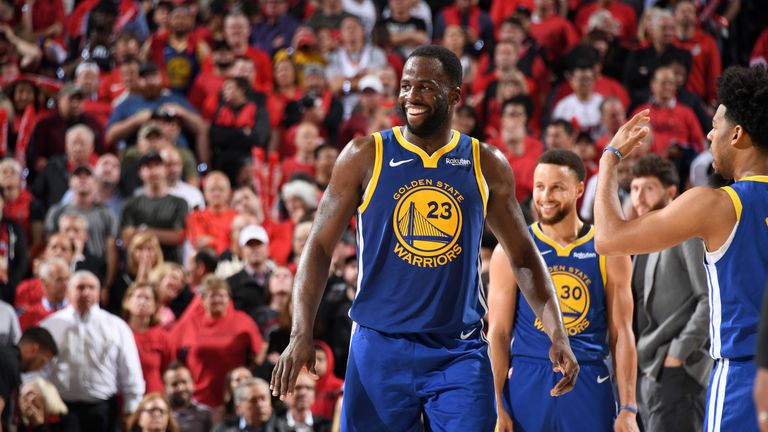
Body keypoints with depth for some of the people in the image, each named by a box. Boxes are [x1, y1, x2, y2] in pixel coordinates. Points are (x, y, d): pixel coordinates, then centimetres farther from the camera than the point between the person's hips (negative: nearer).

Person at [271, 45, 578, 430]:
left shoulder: (487, 166, 6)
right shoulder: (365, 156, 0)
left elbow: (524, 257, 13)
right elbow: (320, 247, 0)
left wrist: (557, 335, 1)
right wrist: (302, 334, -12)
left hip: (459, 354, 1)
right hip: (380, 346, -1)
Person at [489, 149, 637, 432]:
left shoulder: (607, 252, 5)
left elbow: (622, 334, 5)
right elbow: (498, 332, 1)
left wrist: (628, 408, -2)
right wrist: (497, 407, -6)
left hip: (588, 387, 1)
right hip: (526, 385, -1)